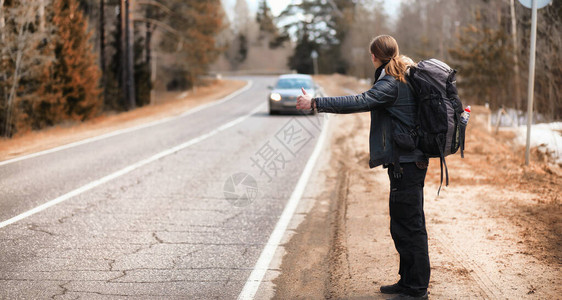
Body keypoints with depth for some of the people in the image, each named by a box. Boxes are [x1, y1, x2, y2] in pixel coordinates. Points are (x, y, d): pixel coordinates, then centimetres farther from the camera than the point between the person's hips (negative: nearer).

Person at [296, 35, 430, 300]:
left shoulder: (391, 84, -16)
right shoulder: (406, 77, 14)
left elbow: (359, 103, -26)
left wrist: (315, 103, -23)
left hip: (405, 163, -10)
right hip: (409, 161, 10)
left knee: (409, 226, -4)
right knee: (403, 225, 16)